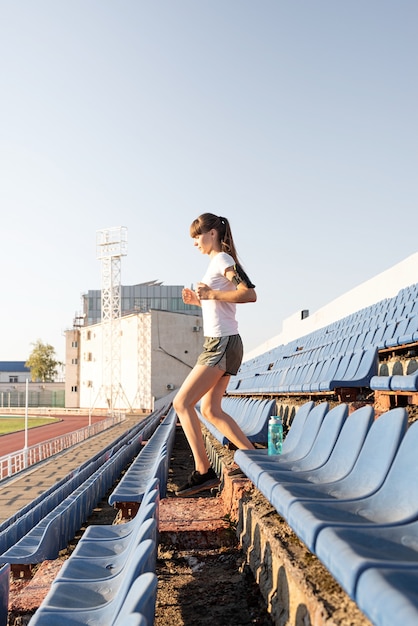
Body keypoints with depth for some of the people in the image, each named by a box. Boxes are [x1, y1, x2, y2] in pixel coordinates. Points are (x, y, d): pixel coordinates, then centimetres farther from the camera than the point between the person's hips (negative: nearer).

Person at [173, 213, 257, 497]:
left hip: (221, 343, -10)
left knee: (182, 402, -11)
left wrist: (212, 294, -22)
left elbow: (250, 294, -22)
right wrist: (198, 301, 13)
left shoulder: (222, 259, -9)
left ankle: (203, 472, -10)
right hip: (221, 344, 10)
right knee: (211, 410, 12)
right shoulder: (219, 262, 20)